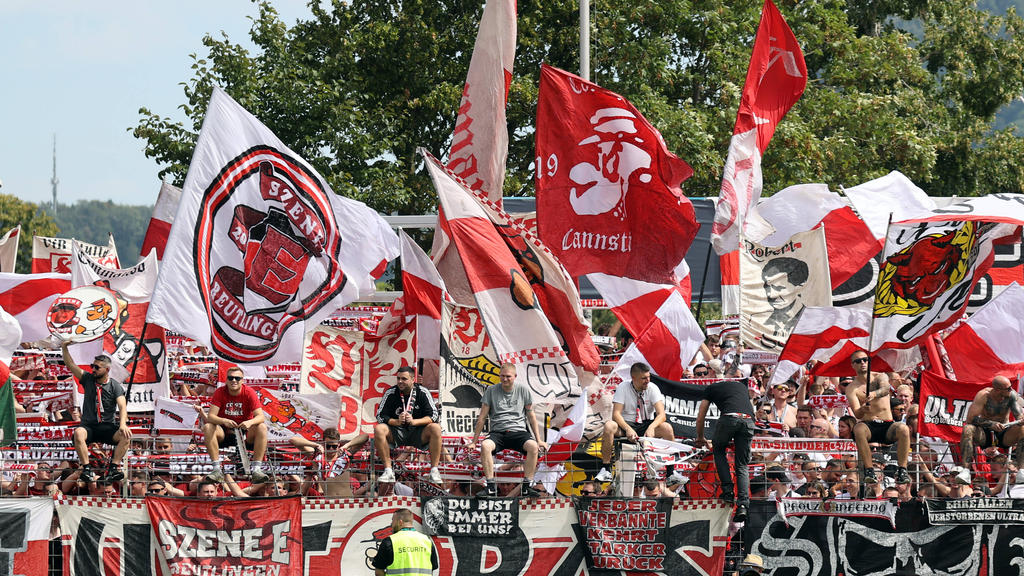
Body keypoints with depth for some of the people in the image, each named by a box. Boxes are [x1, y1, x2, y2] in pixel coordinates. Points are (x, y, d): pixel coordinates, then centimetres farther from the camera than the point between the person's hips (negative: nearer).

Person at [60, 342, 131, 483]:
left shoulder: (115, 386, 1)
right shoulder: (88, 379, 8)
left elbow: (122, 406, -11)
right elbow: (70, 365, 3)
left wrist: (122, 424, -29)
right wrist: (64, 348, -13)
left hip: (107, 427, 0)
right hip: (88, 426, 0)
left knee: (126, 436, -30)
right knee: (78, 433, -35)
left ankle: (112, 469, -33)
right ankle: (87, 470, -37)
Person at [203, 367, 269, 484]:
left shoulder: (249, 393, -8)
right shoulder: (220, 392, -7)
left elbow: (261, 416, -17)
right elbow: (210, 416, -17)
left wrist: (250, 422, -40)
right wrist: (224, 421, -39)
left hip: (245, 431, 0)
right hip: (225, 432, 0)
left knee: (262, 427, -28)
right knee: (207, 427, -27)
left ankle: (257, 469, -32)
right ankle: (217, 469, -30)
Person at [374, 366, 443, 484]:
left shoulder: (422, 392, -3)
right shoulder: (390, 393, -2)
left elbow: (434, 416, -9)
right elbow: (380, 416, -4)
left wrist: (414, 421, -25)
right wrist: (397, 422, -23)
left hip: (417, 435, -1)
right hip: (397, 433, 1)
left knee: (435, 428, -29)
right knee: (379, 429, -28)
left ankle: (434, 472, -25)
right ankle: (388, 471, -25)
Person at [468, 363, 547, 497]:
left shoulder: (523, 390, 9)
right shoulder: (491, 391, 7)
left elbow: (531, 415, 15)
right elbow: (482, 417, 10)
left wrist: (539, 440, 11)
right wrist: (474, 442, 7)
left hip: (518, 431, 0)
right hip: (498, 432, 0)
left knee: (533, 446, -33)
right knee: (485, 446, -35)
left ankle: (527, 486, -26)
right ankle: (490, 487, -32)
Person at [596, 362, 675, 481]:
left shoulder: (653, 388, -5)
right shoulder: (623, 388, -8)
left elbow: (661, 414, -15)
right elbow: (616, 414, -15)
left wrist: (651, 427, -36)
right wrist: (628, 429, -34)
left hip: (647, 424, 1)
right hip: (627, 423, -1)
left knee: (667, 428, -29)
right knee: (609, 426, -33)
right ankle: (605, 469, -25)